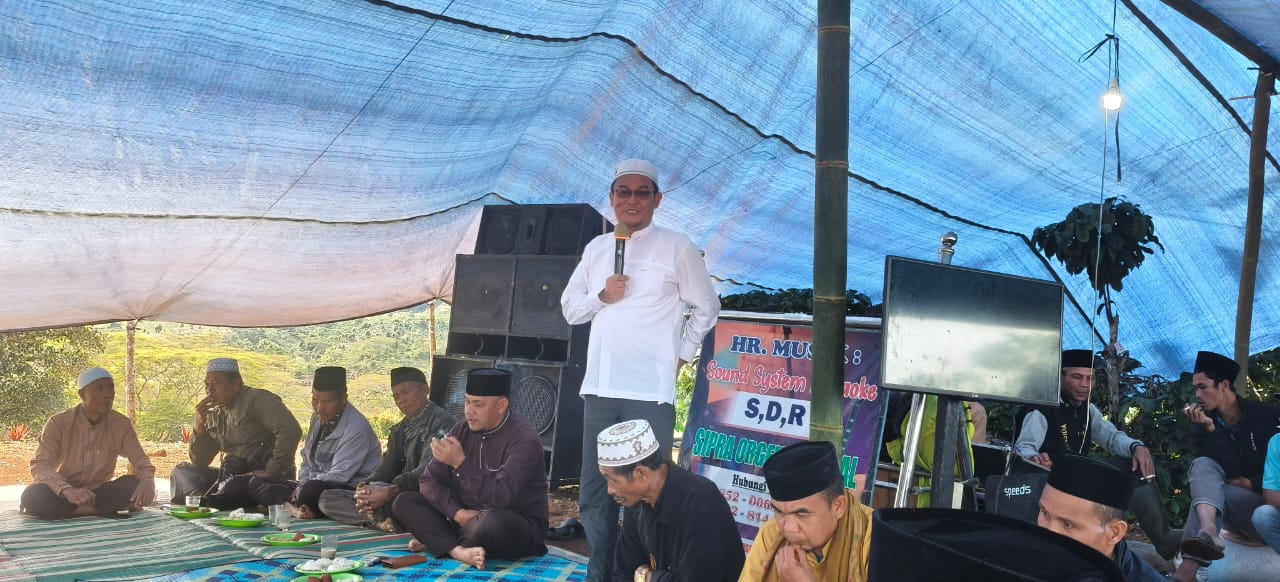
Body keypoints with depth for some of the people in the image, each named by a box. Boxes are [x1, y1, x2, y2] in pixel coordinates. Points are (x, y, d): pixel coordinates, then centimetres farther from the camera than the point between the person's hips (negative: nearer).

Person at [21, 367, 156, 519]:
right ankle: (106, 510, -26)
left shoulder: (121, 424, -4)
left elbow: (140, 460, -6)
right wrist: (68, 490, -40)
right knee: (33, 496, -34)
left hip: (99, 492, 2)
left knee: (134, 485, -26)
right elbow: (40, 466, -19)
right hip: (63, 493, -1)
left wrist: (148, 480, -33)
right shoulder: (59, 422, -11)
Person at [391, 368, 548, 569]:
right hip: (465, 520, 6)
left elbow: (500, 499, -28)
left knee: (492, 522, -40)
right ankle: (458, 551, -26)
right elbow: (429, 481, 0)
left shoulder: (524, 439, -19)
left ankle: (436, 542, -9)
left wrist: (460, 463, -31)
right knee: (403, 501, -6)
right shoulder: (461, 431, 1)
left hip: (518, 527, -6)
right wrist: (457, 513, -17)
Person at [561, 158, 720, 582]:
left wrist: (682, 355, 2)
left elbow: (707, 307, 7)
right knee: (594, 495, 12)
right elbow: (569, 307, 15)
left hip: (650, 391, -5)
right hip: (599, 388, 5)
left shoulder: (677, 247, 0)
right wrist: (601, 297, -3)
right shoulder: (596, 248, 13)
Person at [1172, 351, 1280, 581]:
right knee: (1202, 465, -26)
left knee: (1205, 489, -31)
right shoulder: (1202, 425, 3)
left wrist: (1253, 483, -9)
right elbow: (1228, 471, -12)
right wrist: (1209, 428, -19)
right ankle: (1208, 531, -56)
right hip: (1231, 507, 3)